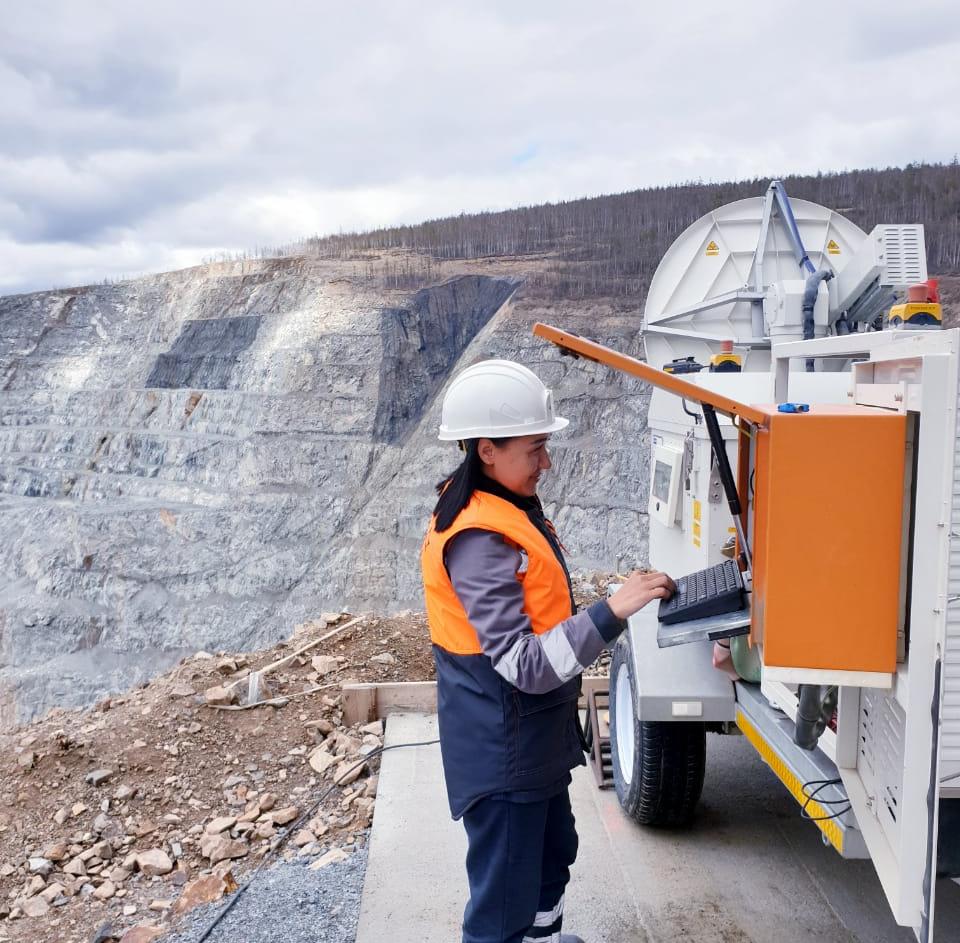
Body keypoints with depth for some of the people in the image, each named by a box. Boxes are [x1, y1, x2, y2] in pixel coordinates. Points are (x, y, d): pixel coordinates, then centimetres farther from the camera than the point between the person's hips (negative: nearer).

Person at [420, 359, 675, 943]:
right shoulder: (479, 541, -28)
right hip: (501, 750, -10)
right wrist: (613, 612, -35)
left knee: (553, 853, 28)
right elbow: (527, 666, -32)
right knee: (505, 896, 4)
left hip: (536, 737, 10)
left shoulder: (512, 508, 3)